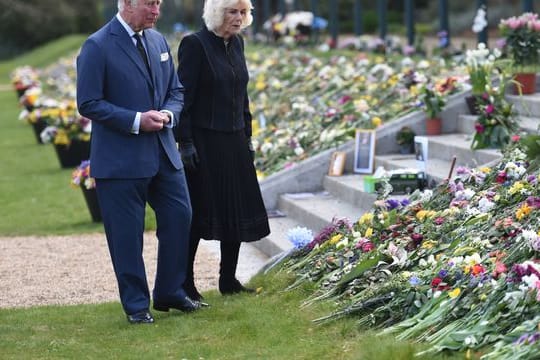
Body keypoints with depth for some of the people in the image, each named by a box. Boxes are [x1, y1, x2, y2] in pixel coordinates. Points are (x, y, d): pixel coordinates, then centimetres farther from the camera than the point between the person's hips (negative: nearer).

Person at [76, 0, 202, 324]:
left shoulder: (158, 41, 9)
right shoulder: (97, 47, -12)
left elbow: (176, 91, 16)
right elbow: (89, 104, -14)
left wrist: (168, 114, -7)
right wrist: (136, 120, -20)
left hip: (163, 152, 6)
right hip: (120, 159, -6)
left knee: (179, 218, 8)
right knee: (127, 233, 2)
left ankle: (170, 292, 25)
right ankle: (136, 305, 15)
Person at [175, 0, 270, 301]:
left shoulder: (237, 43, 9)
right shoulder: (195, 44, -13)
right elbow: (184, 96, -14)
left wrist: (247, 136, 15)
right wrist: (185, 142, -16)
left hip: (234, 141, 7)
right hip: (204, 142, -7)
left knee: (238, 210, 9)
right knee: (200, 211, -2)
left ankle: (229, 279, 20)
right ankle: (185, 282, 8)